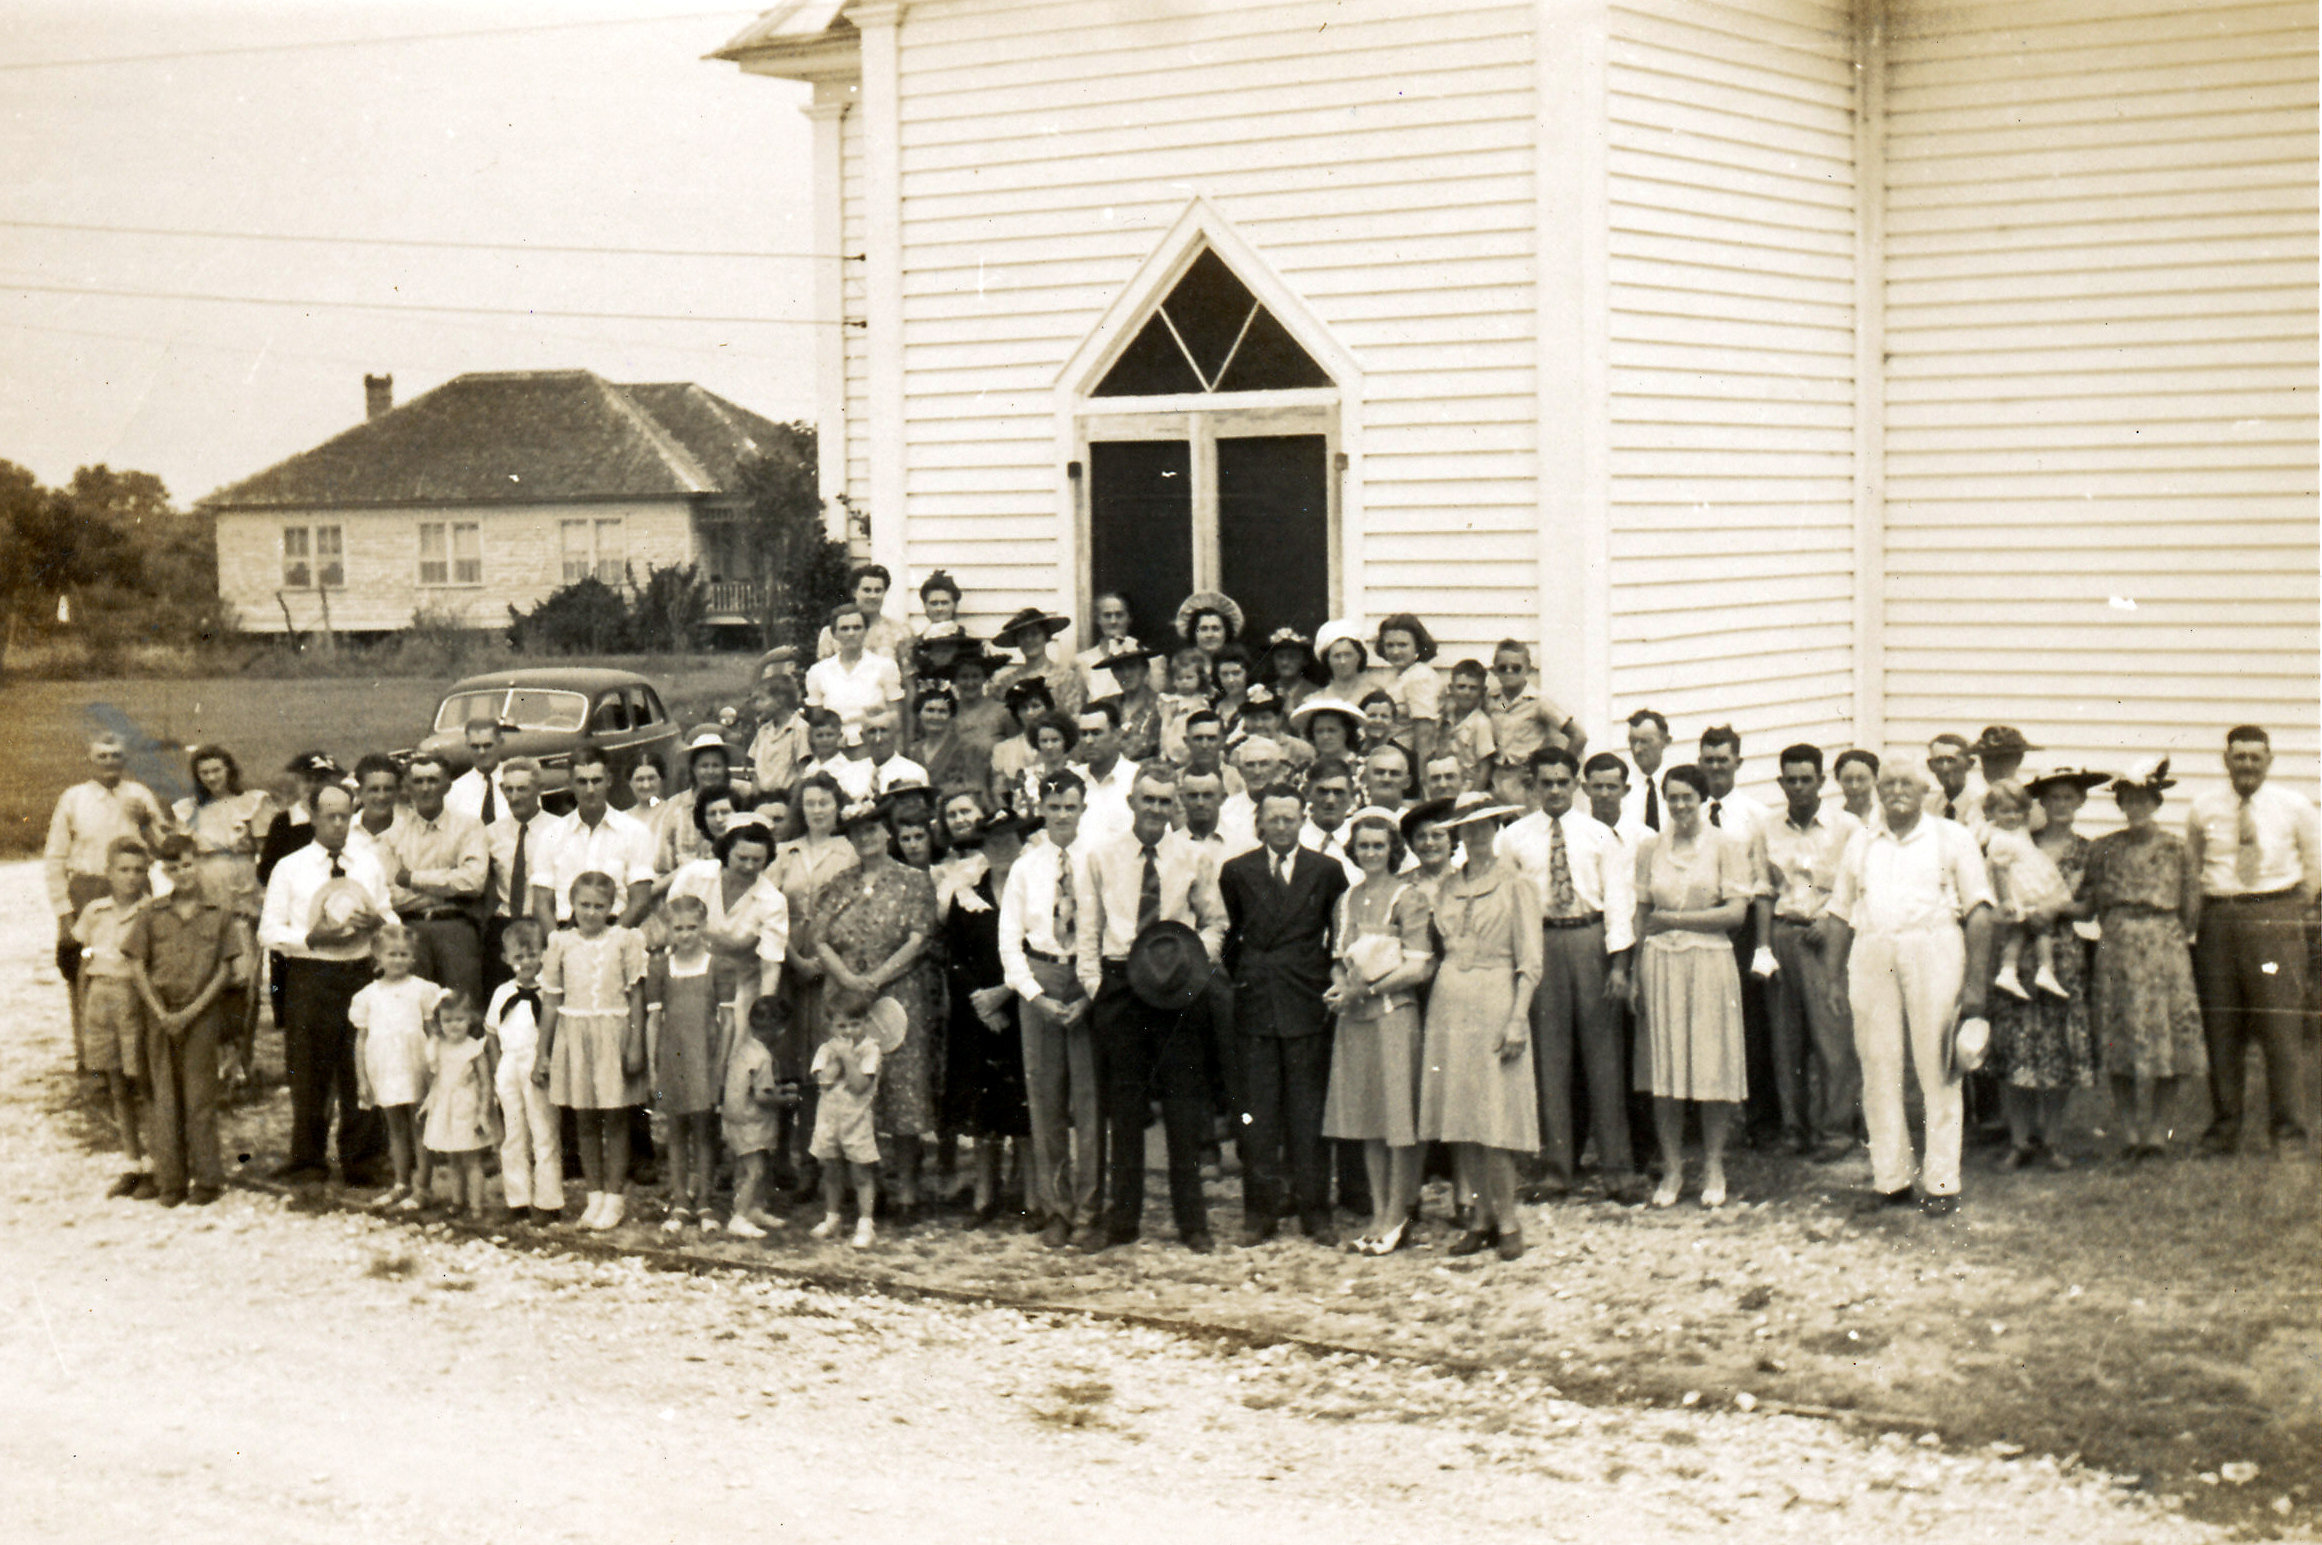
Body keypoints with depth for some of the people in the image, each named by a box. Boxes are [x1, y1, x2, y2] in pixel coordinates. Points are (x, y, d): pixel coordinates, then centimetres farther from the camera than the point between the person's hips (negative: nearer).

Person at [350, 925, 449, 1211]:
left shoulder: (422, 990, -1)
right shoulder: (368, 995, 5)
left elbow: (434, 1032, 1)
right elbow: (361, 1039, 8)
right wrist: (361, 1079, 4)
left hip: (415, 1069, -3)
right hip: (384, 1073, 3)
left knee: (419, 1128, -1)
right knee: (396, 1128, 13)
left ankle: (420, 1189, 3)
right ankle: (401, 1184, 23)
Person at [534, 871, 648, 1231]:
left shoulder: (624, 940, -1)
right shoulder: (562, 943, 5)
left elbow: (637, 996, -1)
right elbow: (550, 1001, 8)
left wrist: (636, 1044, -8)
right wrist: (543, 1053, 8)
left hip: (613, 1034, -2)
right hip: (573, 1036, 2)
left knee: (615, 1120, 1)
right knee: (584, 1121, 7)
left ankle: (615, 1196, 9)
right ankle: (595, 1194, 16)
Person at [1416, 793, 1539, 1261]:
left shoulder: (1515, 885, 0)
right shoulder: (1446, 888, 12)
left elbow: (1529, 962, -3)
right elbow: (1436, 953, 14)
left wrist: (1518, 1019, -12)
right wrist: (1426, 1017, 5)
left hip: (1495, 1003, -4)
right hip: (1449, 1005, 4)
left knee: (1494, 1121, -7)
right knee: (1458, 1119, 3)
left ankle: (1507, 1222, 2)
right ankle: (1480, 1218, 9)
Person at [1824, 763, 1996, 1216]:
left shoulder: (1951, 837, 8)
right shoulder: (1861, 843, 18)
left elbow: (1979, 912, 2)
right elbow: (1840, 913, 17)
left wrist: (1976, 983, -7)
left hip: (1933, 953, -3)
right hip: (1871, 957, 3)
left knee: (1937, 1071, -2)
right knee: (1878, 1071, 3)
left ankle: (1942, 1181, 3)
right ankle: (1889, 1177, 11)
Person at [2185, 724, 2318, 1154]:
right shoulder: (2204, 807, 6)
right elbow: (2191, 863, 19)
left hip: (2276, 916, -2)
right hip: (2218, 920, 2)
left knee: (2282, 1024, -6)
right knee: (2221, 1028, 3)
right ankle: (2224, 1130, 11)